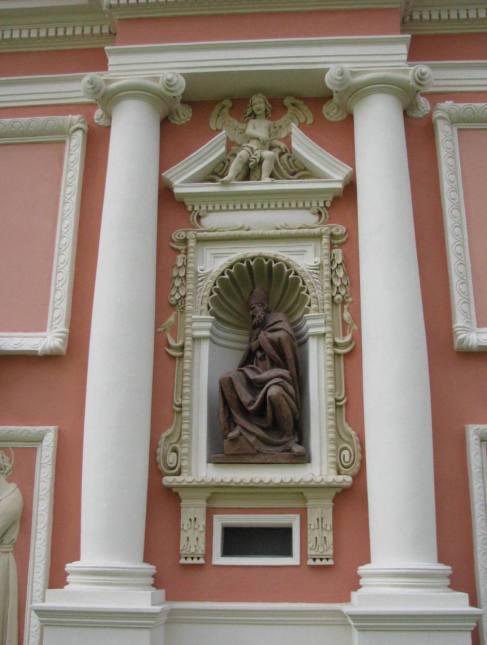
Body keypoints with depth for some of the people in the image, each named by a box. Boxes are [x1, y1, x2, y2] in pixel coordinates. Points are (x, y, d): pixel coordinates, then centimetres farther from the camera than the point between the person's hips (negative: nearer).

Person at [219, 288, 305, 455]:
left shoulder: (278, 318, 6)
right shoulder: (256, 330, 22)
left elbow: (285, 336, -15)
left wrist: (260, 340, -5)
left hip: (276, 373, -6)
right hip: (257, 373, 6)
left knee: (274, 394, -41)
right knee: (226, 379, -17)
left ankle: (290, 439, -21)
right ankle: (238, 425, -15)